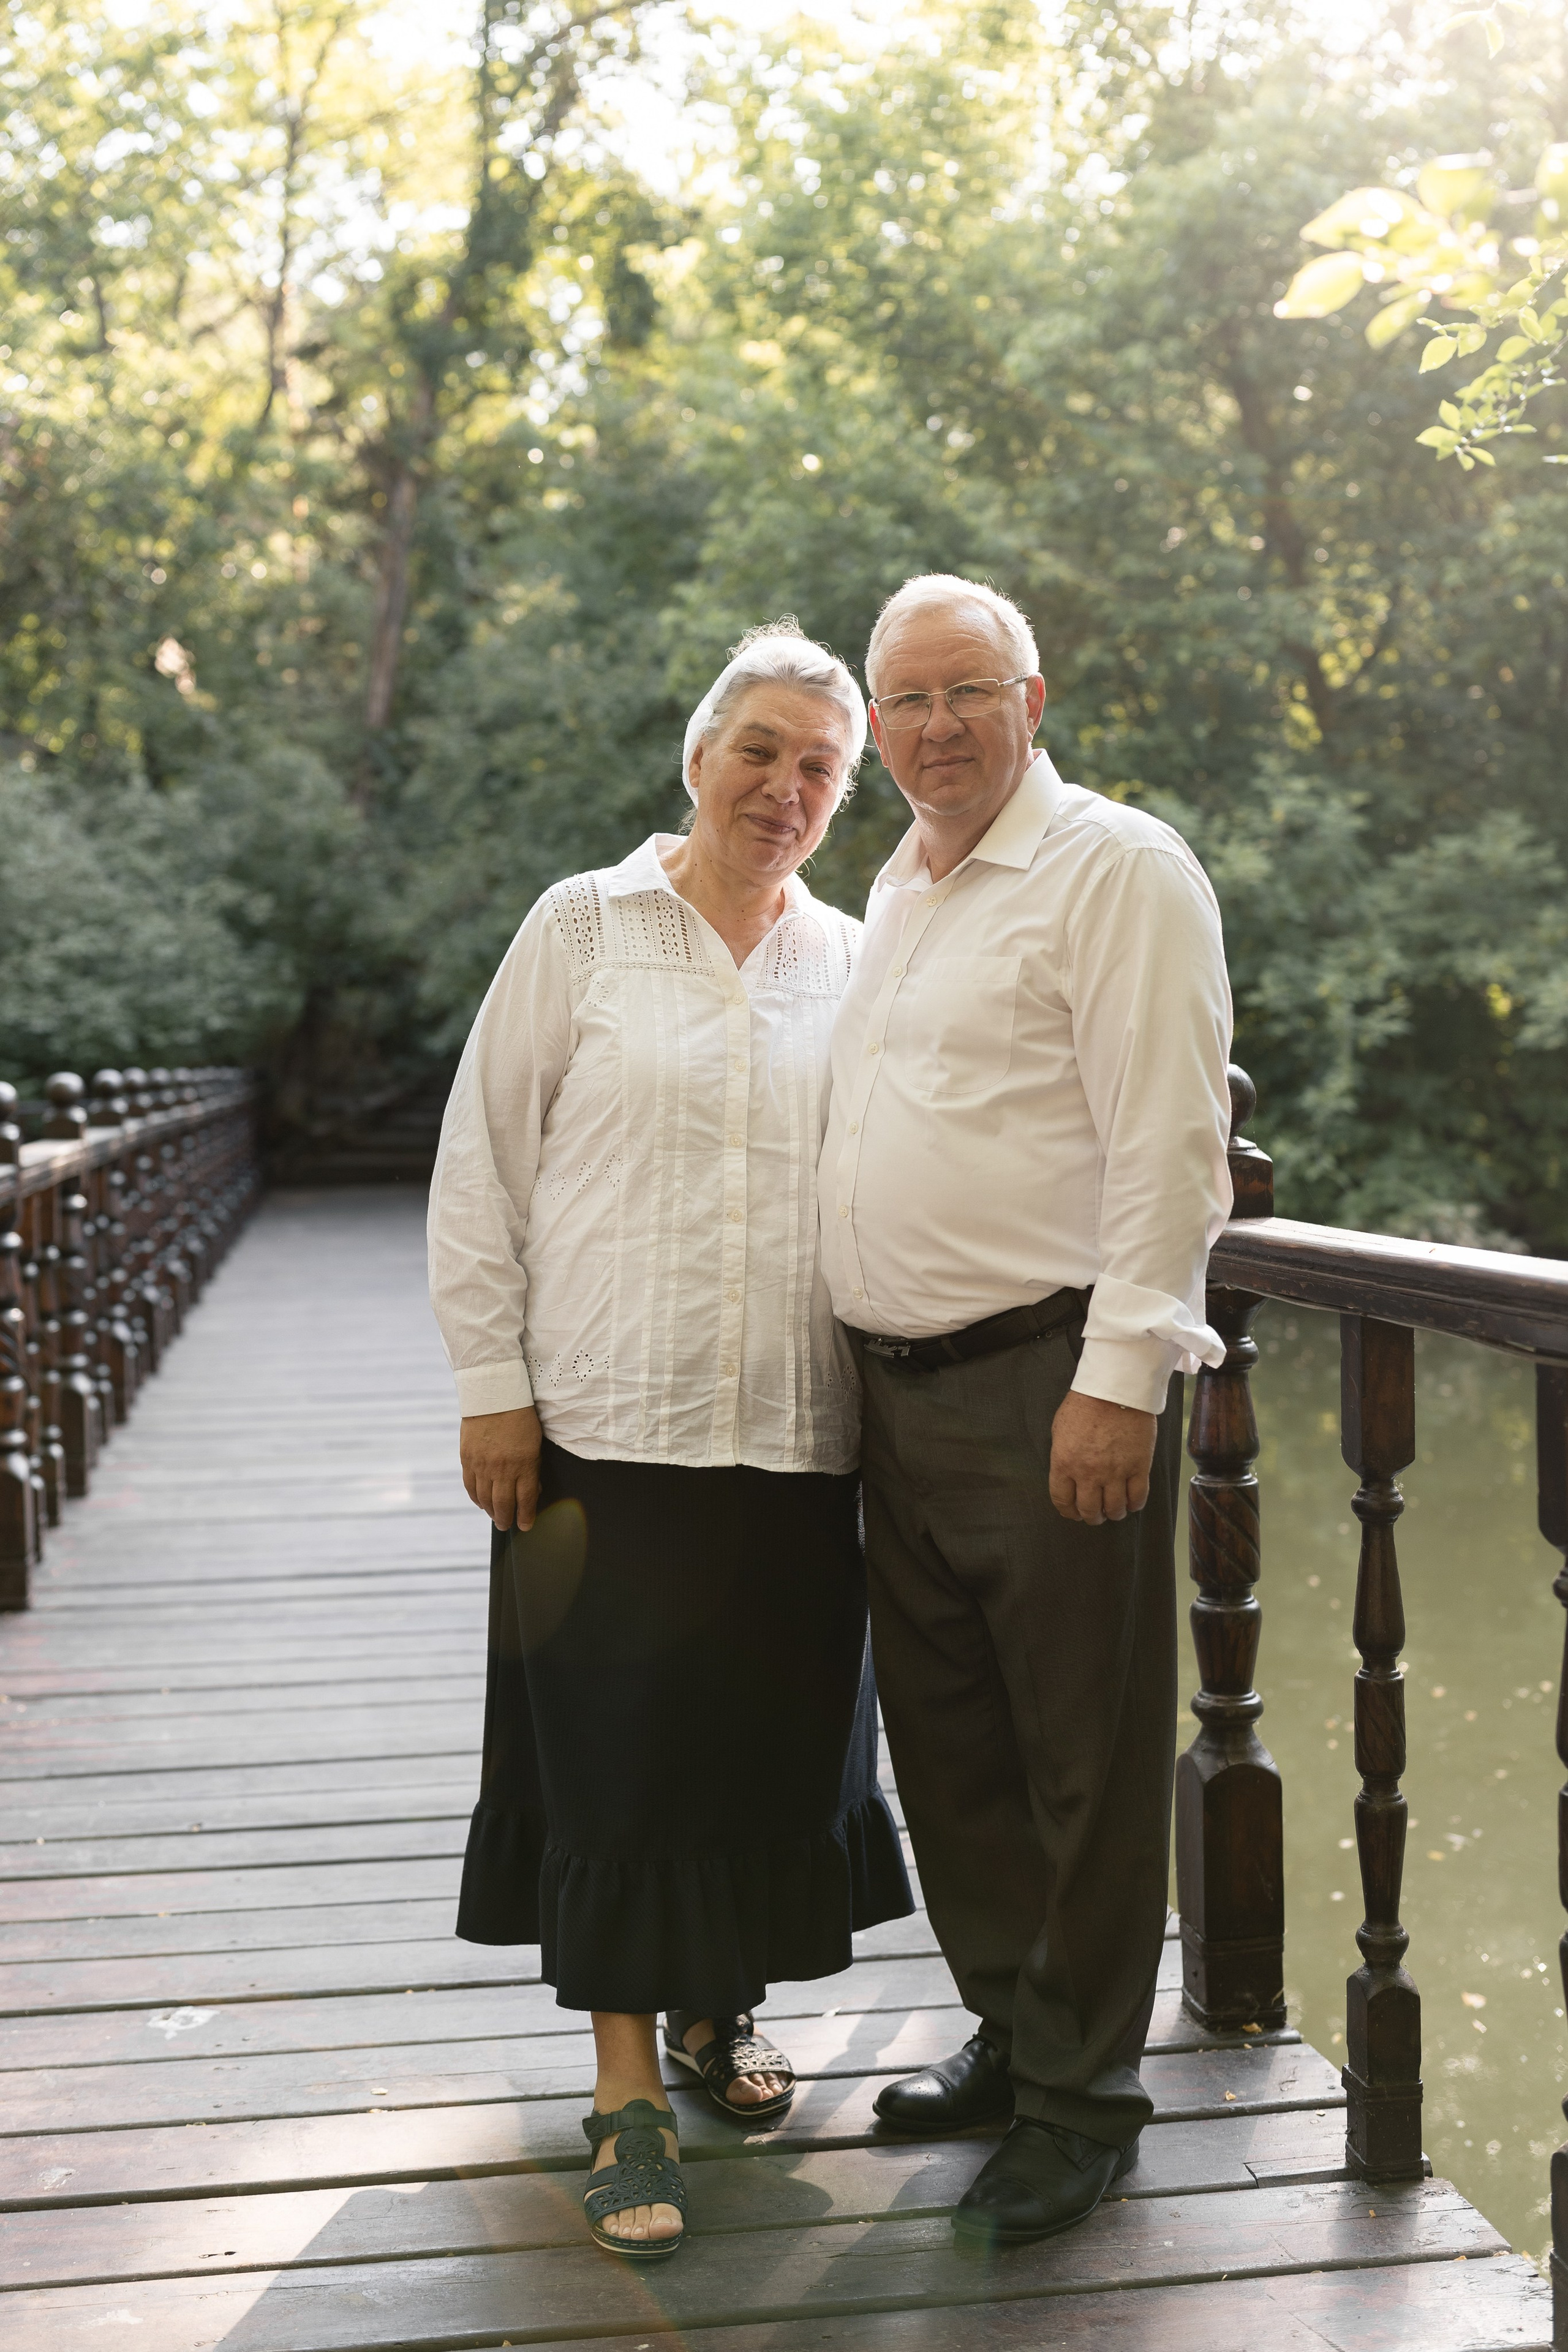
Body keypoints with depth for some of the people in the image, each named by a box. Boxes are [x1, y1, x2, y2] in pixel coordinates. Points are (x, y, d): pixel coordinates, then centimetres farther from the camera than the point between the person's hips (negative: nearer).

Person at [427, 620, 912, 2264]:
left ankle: (721, 2005, 33)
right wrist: (492, 1383, -5)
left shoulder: (851, 964, 10)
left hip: (797, 1432, 3)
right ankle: (627, 2086, 11)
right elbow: (482, 1166, 1)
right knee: (617, 1742, -2)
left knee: (776, 1736, 9)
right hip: (608, 1419, -3)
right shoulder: (585, 928, 2)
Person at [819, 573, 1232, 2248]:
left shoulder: (1117, 869, -8)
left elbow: (1169, 1144, -16)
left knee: (1083, 1749, 1)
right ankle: (1011, 2031, 31)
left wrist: (1118, 1379, -21)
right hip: (902, 1386, 8)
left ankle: (1085, 2098, 14)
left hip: (1052, 1378, -8)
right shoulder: (897, 888, 18)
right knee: (943, 1733, 15)